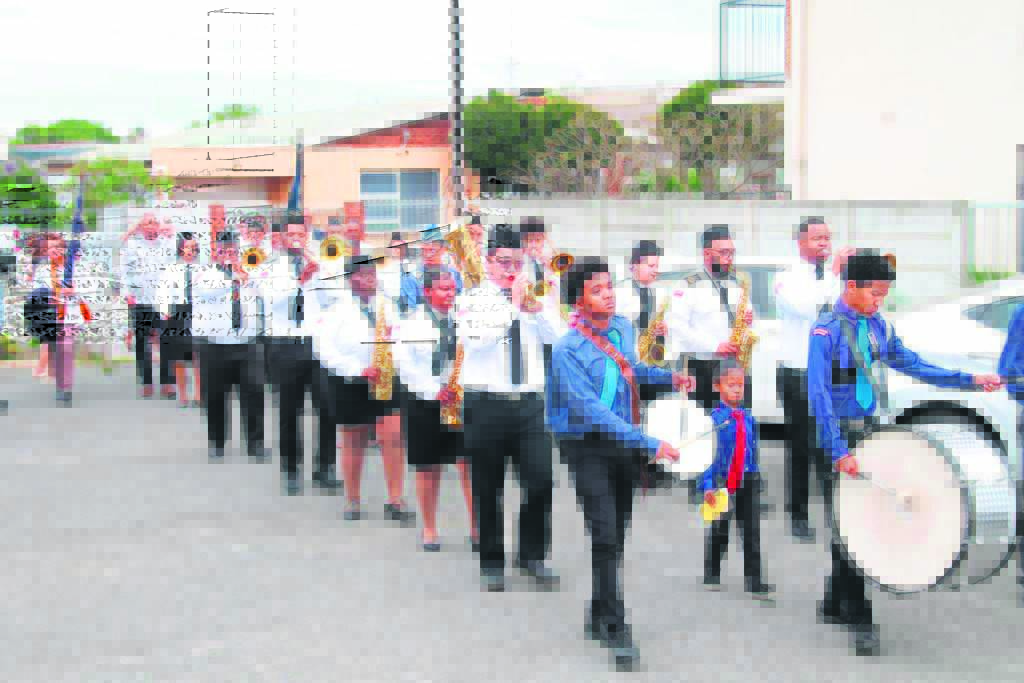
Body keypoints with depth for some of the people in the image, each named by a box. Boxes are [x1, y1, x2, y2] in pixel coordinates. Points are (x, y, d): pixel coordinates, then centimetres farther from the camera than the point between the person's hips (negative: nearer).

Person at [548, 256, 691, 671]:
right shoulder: (568, 351, -20)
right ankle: (615, 629, -5)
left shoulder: (623, 328, 3)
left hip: (625, 440, 7)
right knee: (606, 534, -12)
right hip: (589, 446, -7)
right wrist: (649, 443, -32)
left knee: (618, 535, 14)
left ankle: (599, 616, 29)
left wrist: (668, 377, 8)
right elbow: (591, 411, -27)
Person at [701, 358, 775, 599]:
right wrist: (708, 484, -17)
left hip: (747, 480, 3)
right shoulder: (714, 418, -9)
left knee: (752, 532, 1)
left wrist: (756, 476, 13)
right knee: (718, 531, 10)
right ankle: (711, 577, 27)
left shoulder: (748, 418, 5)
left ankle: (755, 583, 5)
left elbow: (754, 450, 13)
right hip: (722, 481, -3)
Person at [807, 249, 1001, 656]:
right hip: (838, 433, -7)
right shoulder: (827, 329, -15)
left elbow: (911, 364, 15)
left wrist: (968, 380, 7)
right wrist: (839, 452, -27)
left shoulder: (878, 326, 6)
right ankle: (859, 621, -2)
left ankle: (835, 605, 25)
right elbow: (818, 393, -21)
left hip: (868, 428, 7)